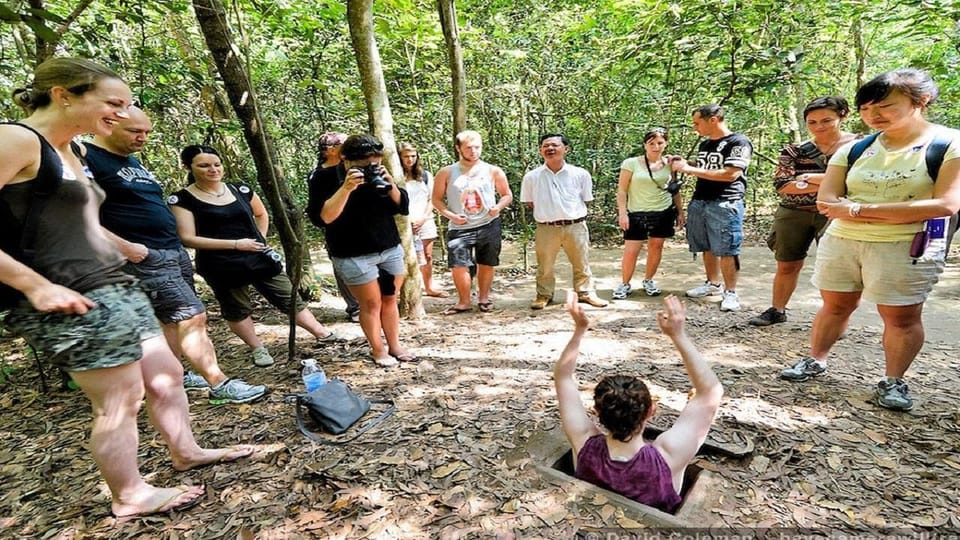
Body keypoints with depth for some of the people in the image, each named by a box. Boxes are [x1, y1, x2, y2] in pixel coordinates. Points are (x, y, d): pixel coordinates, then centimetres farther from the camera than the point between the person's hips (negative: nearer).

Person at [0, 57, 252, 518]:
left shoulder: (67, 152, 17)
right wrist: (38, 286, -21)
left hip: (114, 288, 9)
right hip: (71, 300, -9)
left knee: (166, 376, 16)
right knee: (120, 400, 2)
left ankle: (186, 452, 36)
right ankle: (129, 496, 23)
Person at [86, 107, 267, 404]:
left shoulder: (133, 161, 19)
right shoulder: (87, 159, -10)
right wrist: (124, 246, -21)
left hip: (175, 252, 9)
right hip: (145, 258, -9)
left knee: (173, 320, 13)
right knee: (193, 317, -11)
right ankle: (220, 384, -4)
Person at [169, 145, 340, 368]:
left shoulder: (240, 190, 3)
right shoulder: (182, 199, -8)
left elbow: (261, 214, 22)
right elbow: (187, 239, -14)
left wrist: (261, 239, 6)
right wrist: (235, 244, -18)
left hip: (258, 257, 3)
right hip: (221, 266, -3)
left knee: (289, 298, 7)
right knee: (237, 310, 11)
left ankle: (322, 334, 15)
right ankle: (257, 349, 28)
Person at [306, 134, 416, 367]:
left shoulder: (378, 174, 4)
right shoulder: (325, 178, -10)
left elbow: (403, 208, 1)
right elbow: (321, 218, -22)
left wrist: (390, 184, -16)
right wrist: (346, 188, -30)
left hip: (391, 249, 5)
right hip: (354, 256, -5)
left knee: (390, 299, 12)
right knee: (371, 303, 3)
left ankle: (395, 346, 26)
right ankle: (378, 351, 20)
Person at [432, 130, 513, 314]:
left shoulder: (493, 171, 2)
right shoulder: (447, 173, 0)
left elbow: (507, 195, 10)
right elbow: (437, 199, 5)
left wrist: (498, 207, -11)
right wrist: (450, 215, -11)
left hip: (489, 225, 1)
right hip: (460, 228, -1)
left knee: (486, 264, 9)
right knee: (459, 265, -7)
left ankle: (484, 299, 29)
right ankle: (463, 302, 12)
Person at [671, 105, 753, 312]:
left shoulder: (739, 142, -6)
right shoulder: (704, 144, 17)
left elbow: (730, 174, -17)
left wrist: (690, 169, -17)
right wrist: (684, 166, 8)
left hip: (725, 204, -7)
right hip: (699, 202, 7)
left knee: (726, 250, -5)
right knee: (708, 247, 11)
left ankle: (730, 293, 3)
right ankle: (713, 284, 24)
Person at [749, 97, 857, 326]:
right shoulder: (794, 150, 2)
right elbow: (782, 185, -9)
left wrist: (815, 178, -15)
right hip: (793, 215, 2)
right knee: (787, 266, 11)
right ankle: (777, 310, 26)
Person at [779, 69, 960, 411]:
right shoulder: (853, 150, 6)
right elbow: (826, 201, 0)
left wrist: (861, 208, -17)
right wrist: (891, 213, -13)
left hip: (908, 248, -3)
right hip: (840, 241, 4)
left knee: (901, 317, 3)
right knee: (835, 306, 12)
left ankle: (893, 381, 19)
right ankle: (815, 361, 25)